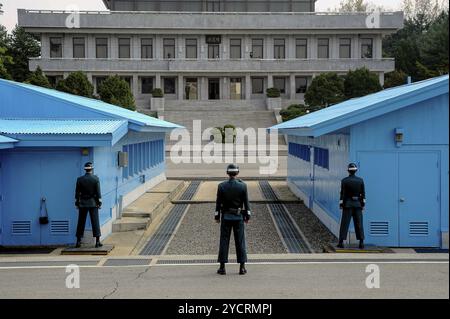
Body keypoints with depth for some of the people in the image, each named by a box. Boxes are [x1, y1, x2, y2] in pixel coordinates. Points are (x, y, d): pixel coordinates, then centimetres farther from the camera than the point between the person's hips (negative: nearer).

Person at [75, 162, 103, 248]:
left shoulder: (80, 179, -3)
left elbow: (77, 192, 1)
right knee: (95, 222, 1)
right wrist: (99, 202, 0)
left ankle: (78, 241, 10)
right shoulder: (96, 179, -6)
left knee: (81, 222, 8)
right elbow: (98, 192, -6)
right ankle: (97, 241, -1)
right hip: (93, 203, -1)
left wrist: (77, 203, 9)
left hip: (83, 203, 1)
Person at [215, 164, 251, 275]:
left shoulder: (222, 186, -5)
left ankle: (222, 267, 4)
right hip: (239, 217, 0)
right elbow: (246, 203, -2)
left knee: (224, 241, 4)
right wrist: (248, 216, 7)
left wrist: (217, 217, 5)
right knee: (240, 241, 5)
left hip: (226, 217, 0)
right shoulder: (243, 186, -5)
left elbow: (218, 203, -3)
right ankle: (242, 267, 6)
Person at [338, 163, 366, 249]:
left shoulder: (344, 181, -7)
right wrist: (363, 204, 9)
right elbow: (363, 193, 2)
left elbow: (342, 194, -7)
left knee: (344, 223, 2)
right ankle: (361, 243, 3)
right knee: (359, 223, 5)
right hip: (358, 204, 2)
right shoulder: (360, 180, 0)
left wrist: (341, 204, 0)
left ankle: (341, 242, 0)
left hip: (347, 204, -2)